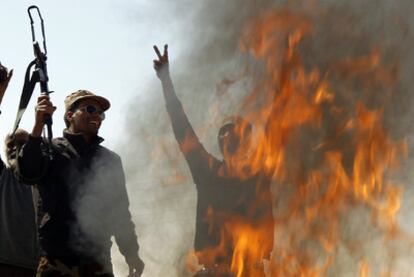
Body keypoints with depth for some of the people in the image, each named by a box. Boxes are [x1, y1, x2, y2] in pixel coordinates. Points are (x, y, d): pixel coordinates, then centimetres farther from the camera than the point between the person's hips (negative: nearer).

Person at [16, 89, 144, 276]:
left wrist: (131, 254, 11)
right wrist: (38, 126, -25)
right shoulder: (52, 149, 6)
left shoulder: (110, 160, 18)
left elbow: (121, 212, 20)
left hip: (98, 262, 4)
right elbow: (28, 173, -16)